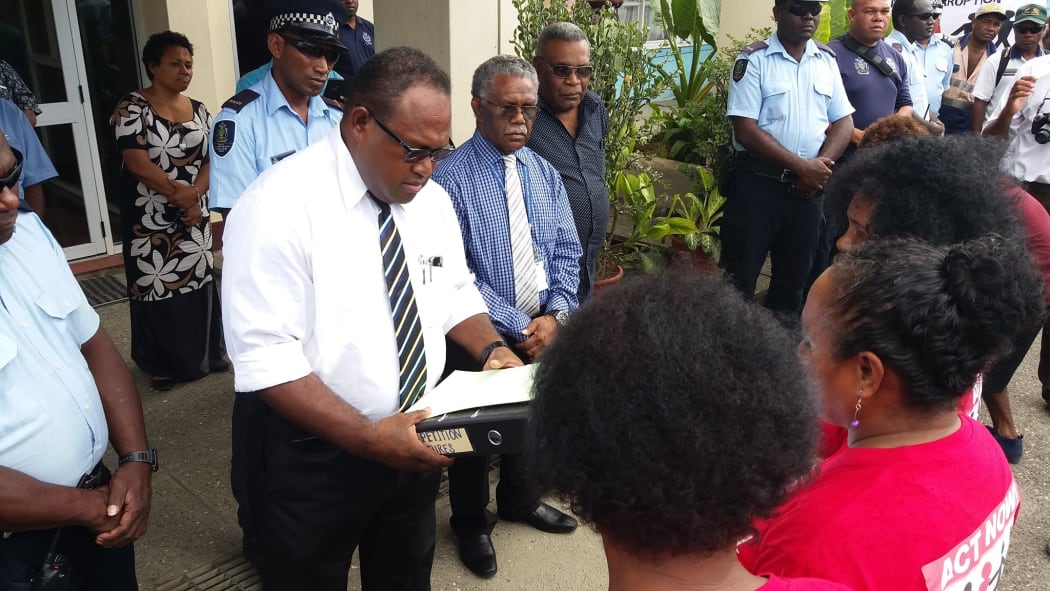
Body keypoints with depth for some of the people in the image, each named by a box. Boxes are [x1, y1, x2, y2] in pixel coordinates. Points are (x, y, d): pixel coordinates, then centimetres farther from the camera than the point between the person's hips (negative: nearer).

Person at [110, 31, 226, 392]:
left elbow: (210, 160, 4)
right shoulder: (132, 107, -7)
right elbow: (136, 162, -15)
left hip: (194, 215, 5)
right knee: (156, 285, 1)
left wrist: (196, 194, -13)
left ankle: (204, 354, 25)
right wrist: (178, 191, -18)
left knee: (198, 279, 9)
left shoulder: (198, 111, 8)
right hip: (150, 217, -4)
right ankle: (162, 364, 15)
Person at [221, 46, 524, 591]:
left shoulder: (432, 199, -1)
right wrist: (368, 436, -31)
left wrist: (491, 350, -9)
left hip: (415, 439, 6)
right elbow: (265, 360, -26)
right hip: (312, 453, -6)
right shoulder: (279, 206, -23)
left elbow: (455, 293, 10)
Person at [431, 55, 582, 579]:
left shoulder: (544, 172, 3)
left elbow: (566, 252, 3)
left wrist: (555, 316, -11)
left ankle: (520, 499, 49)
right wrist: (519, 328, -18)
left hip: (545, 328, 6)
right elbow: (456, 275, -20)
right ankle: (471, 523, 38)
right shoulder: (451, 178, -16)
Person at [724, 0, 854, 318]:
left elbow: (843, 121, 8)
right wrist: (800, 166, -15)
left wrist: (821, 165, -10)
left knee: (794, 276, 13)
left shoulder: (827, 59, 9)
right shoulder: (754, 59, -6)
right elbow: (745, 130, -14)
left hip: (808, 187, 5)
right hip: (757, 183, -5)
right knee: (740, 275, 0)